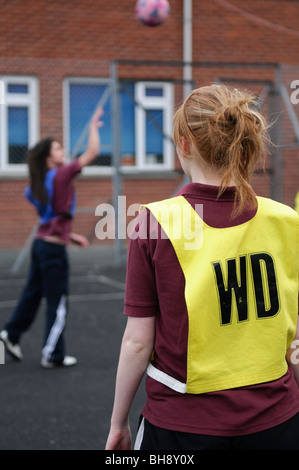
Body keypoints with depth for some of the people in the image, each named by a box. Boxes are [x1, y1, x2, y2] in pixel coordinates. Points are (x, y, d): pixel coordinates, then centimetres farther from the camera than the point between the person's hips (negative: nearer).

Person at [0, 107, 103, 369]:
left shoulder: (41, 184, 10)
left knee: (33, 293, 21)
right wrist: (94, 126, -3)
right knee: (58, 304, 2)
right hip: (54, 249, -8)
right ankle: (53, 356, 11)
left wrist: (70, 236, 18)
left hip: (42, 244, 8)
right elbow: (92, 153, -15)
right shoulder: (61, 175, -14)